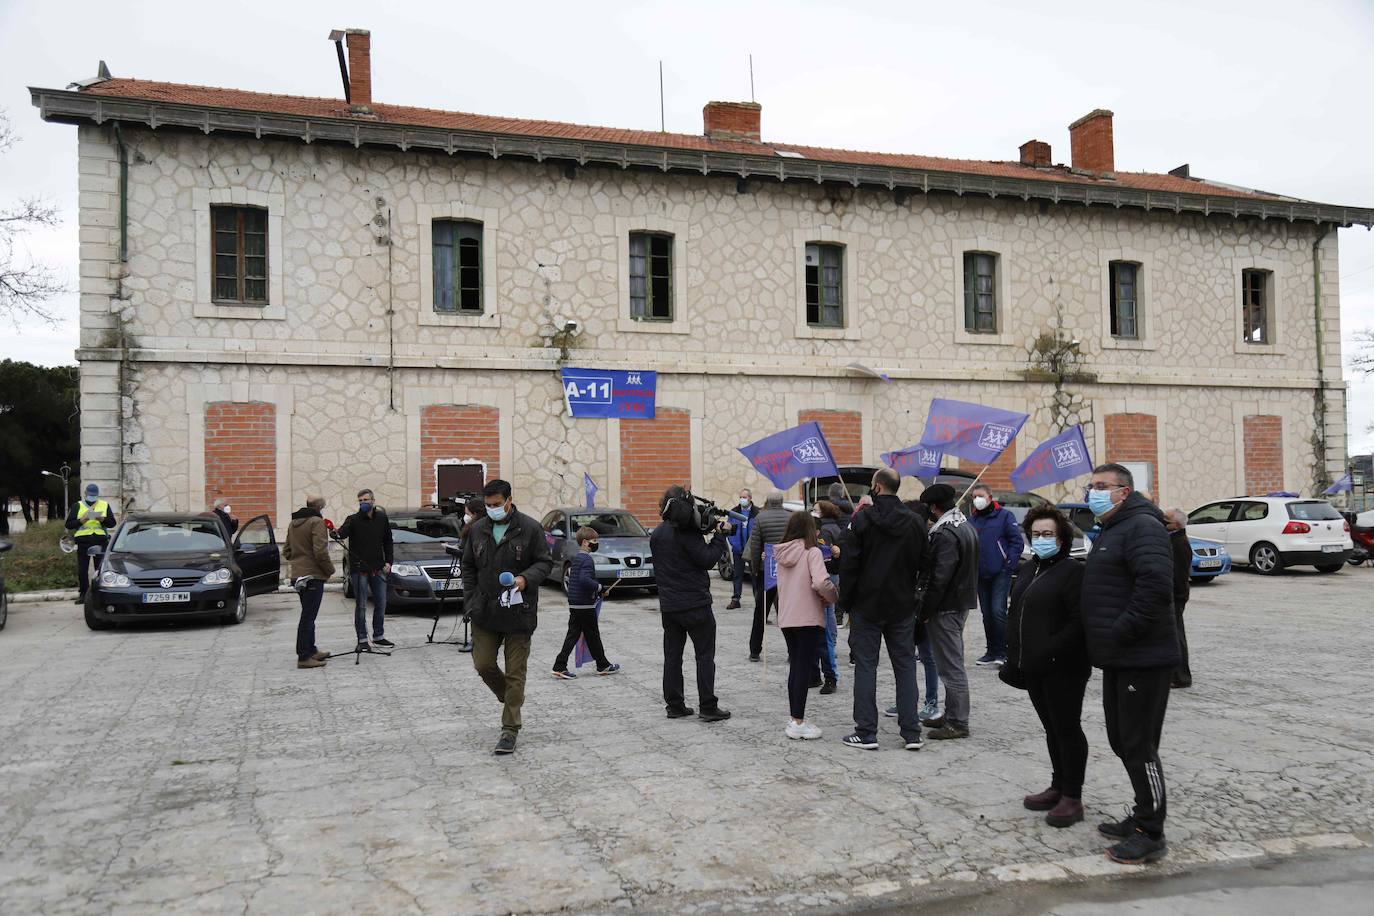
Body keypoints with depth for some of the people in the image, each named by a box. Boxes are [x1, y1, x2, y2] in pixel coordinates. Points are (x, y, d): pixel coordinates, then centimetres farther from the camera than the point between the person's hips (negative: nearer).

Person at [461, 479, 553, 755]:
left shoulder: (529, 528, -6)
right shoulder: (477, 530, 7)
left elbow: (545, 562, -2)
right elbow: (468, 568, 14)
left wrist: (526, 578, -22)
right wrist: (471, 602, 5)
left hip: (518, 612, -4)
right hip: (485, 612, 4)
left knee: (515, 672, 0)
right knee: (483, 664, 4)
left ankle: (510, 729, 8)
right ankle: (510, 700, 33)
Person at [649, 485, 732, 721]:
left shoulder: (656, 534, 8)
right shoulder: (687, 533, -16)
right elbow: (708, 560, -17)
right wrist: (719, 535, -6)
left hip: (668, 605, 7)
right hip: (695, 604, -6)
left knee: (672, 655, 11)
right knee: (705, 655, 2)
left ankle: (674, 705, 14)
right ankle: (708, 707, 2)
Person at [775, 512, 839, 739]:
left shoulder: (782, 553, 9)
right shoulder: (812, 552, -11)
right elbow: (821, 583, -25)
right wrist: (832, 598, -5)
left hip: (786, 619, 6)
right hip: (809, 618, -6)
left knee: (795, 667, 16)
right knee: (805, 669, -1)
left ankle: (795, 718, 22)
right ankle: (798, 723, 1)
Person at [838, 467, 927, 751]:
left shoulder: (862, 520, -10)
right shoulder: (915, 522, 4)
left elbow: (849, 565, -10)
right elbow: (923, 565, 7)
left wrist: (846, 603, -2)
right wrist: (913, 597, 15)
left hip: (867, 606, -4)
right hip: (903, 607, 4)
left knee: (866, 666, 3)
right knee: (905, 665, 9)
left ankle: (866, 733, 3)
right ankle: (912, 733, 10)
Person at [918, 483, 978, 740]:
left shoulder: (945, 534, -19)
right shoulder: (967, 527, 13)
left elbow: (939, 577, -24)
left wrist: (925, 610, -17)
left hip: (946, 607, -10)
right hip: (963, 602, 10)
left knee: (951, 666, -5)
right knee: (953, 662, 17)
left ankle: (957, 723, 0)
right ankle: (952, 715, 27)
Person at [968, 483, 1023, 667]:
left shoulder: (1004, 516, -1)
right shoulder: (972, 521, 14)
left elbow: (1017, 542, -5)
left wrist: (1009, 564, -13)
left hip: (1000, 573, -5)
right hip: (981, 574, 5)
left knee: (998, 611, -13)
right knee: (987, 614, 9)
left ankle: (1001, 652, -6)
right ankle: (992, 651, 17)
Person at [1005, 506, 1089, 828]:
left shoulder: (1072, 571, -13)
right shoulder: (1028, 570, 14)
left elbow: (1079, 621, -20)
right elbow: (1015, 616, 19)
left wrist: (1049, 653, -23)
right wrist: (1014, 657, 12)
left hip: (1063, 668, -8)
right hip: (1034, 668, 8)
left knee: (1067, 728, 0)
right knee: (1051, 728, 16)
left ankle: (1072, 798, 9)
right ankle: (1058, 788, 27)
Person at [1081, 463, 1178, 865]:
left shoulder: (1142, 526, -14)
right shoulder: (1110, 531, 19)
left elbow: (1156, 587, -27)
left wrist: (1119, 633, -23)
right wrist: (1104, 643, 18)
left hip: (1142, 659, -10)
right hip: (1119, 659, 10)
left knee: (1139, 745, -4)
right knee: (1122, 741, 17)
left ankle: (1151, 835, 6)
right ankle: (1143, 817, 29)